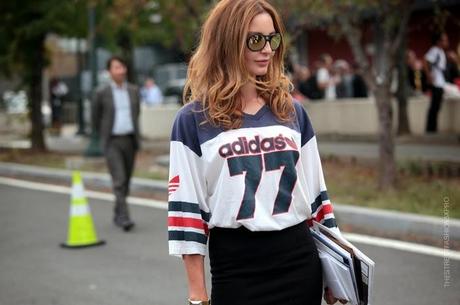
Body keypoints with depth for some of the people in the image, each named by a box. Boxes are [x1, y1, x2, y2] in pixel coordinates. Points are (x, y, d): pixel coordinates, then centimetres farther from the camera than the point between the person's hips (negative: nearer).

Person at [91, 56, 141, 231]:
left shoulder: (134, 91, 6)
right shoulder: (102, 94, -5)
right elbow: (95, 119, 7)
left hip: (130, 141, 4)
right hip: (112, 143, -4)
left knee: (126, 181, 10)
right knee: (119, 180, -14)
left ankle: (117, 215, 25)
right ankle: (124, 217, -16)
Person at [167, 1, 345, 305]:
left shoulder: (292, 111, 8)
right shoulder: (194, 119, -3)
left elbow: (315, 192, 12)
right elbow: (185, 206, -4)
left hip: (300, 260, 3)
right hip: (234, 266, -3)